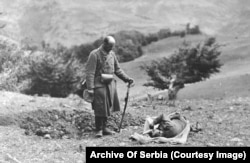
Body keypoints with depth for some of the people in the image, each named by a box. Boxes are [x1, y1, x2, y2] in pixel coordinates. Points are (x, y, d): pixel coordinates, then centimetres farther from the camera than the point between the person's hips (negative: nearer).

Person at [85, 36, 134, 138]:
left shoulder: (112, 54, 11)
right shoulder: (95, 54, -10)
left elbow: (117, 69, 19)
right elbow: (90, 72, -14)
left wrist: (127, 78, 9)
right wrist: (90, 88, -19)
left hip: (110, 84, 7)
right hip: (99, 84, -6)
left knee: (108, 107, 10)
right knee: (100, 108, -5)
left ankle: (104, 127, 21)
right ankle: (99, 129, 6)